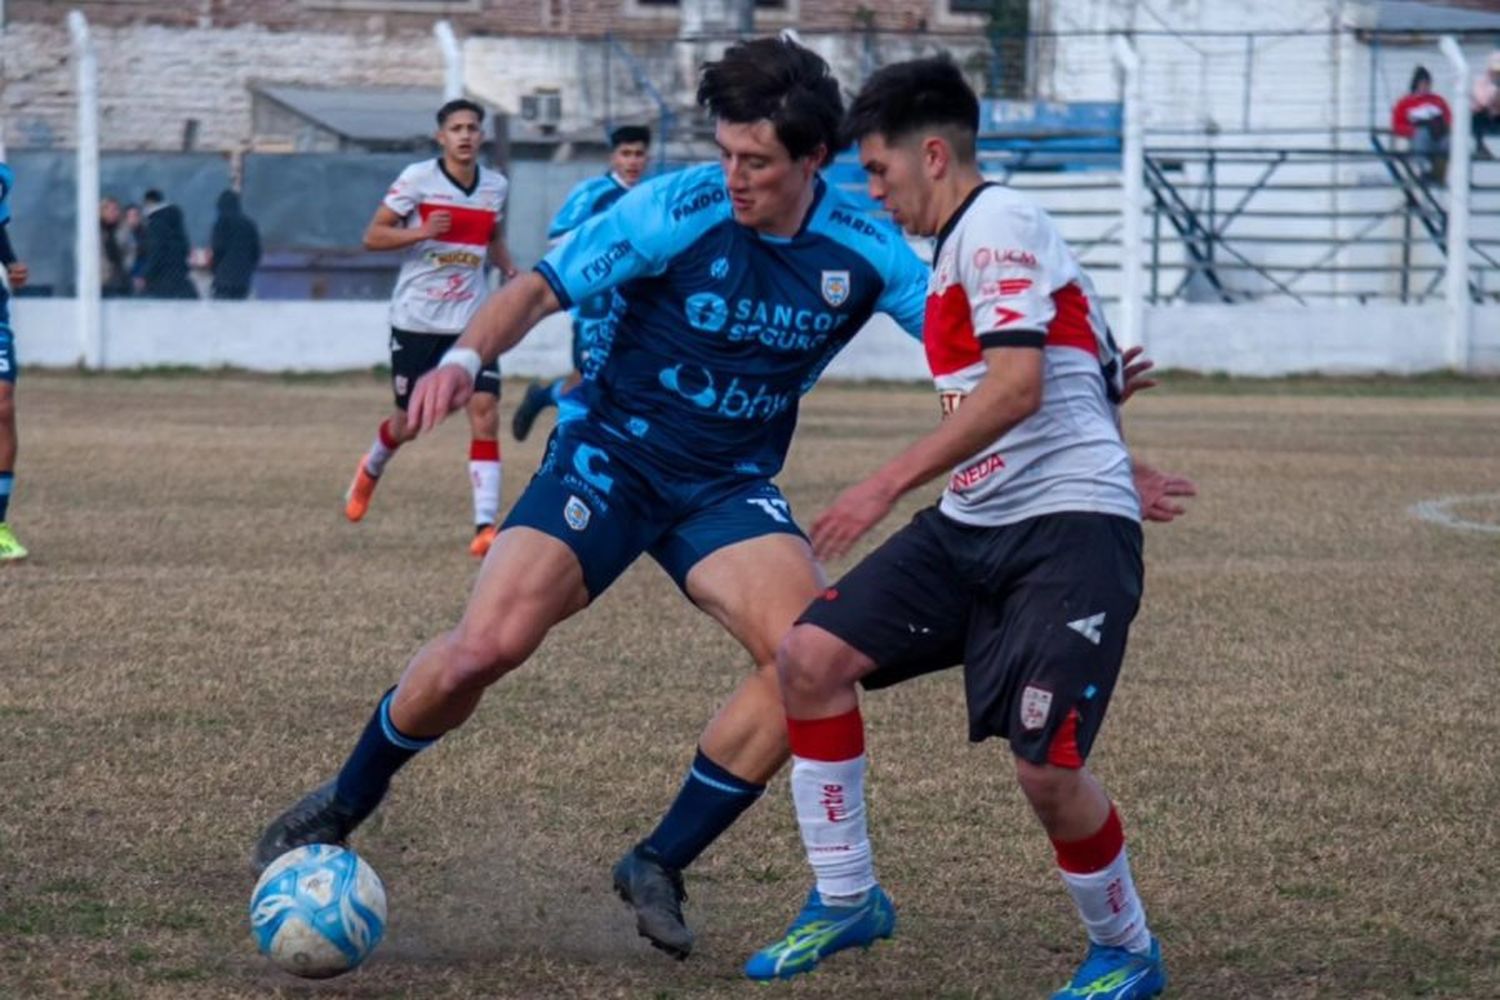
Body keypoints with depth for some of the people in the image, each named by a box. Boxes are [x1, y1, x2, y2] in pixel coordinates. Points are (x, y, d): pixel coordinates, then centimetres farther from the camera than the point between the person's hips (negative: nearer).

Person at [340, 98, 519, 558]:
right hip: (416, 318, -3)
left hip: (471, 319, 3)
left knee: (485, 411, -14)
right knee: (409, 422, 9)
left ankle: (486, 526, -15)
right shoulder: (418, 179, -8)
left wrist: (509, 269, 3)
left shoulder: (496, 185, 5)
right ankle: (371, 470, 45)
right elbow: (372, 236, -7)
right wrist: (421, 231, -24)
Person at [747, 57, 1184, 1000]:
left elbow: (1017, 387, -23)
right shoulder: (966, 240, 18)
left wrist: (889, 484, -23)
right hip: (973, 526, 10)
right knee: (813, 654, -2)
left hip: (1067, 526, -10)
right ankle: (846, 899, 9)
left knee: (1048, 768, -17)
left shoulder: (997, 222, -11)